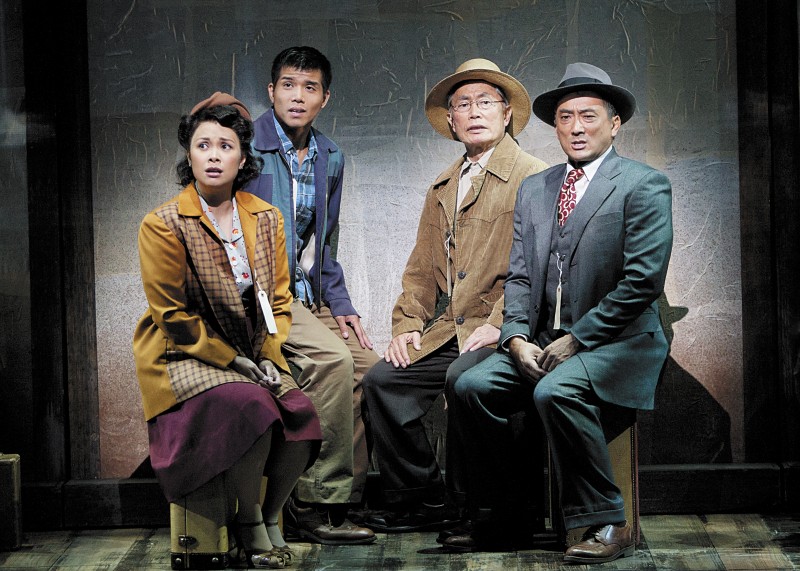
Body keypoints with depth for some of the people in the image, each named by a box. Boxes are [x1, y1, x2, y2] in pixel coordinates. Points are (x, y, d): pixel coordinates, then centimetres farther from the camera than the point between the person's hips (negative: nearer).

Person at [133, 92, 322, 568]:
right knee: (251, 408, -32)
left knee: (302, 413, -23)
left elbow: (279, 301, 13)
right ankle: (247, 523, -10)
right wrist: (232, 361, -13)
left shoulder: (266, 219, 8)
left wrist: (269, 358, -4)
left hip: (255, 355, 5)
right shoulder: (163, 225, -7)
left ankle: (271, 520, 0)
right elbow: (172, 316, -8)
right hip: (185, 356, -5)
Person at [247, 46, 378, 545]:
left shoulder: (331, 159, 14)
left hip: (310, 299, 7)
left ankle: (343, 498, -6)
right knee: (332, 358, -29)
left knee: (373, 367, -12)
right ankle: (317, 503, -25)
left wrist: (340, 305, 8)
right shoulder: (245, 148, -6)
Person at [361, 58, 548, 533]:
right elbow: (422, 268, 22)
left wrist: (498, 325, -19)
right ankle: (421, 500, -2)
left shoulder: (534, 178, 0)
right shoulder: (442, 188, 24)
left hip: (501, 332, -7)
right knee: (381, 381, -12)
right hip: (444, 330, 7)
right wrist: (407, 325, 5)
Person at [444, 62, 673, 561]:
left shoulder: (645, 186, -4)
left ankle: (606, 524, -21)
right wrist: (517, 339, -8)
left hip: (617, 345, -6)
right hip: (542, 342, 6)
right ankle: (505, 516, -2)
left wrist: (575, 340, -16)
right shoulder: (534, 191, 16)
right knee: (469, 386, -16)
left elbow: (642, 281, -13)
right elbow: (519, 276, 11)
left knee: (555, 391, -34)